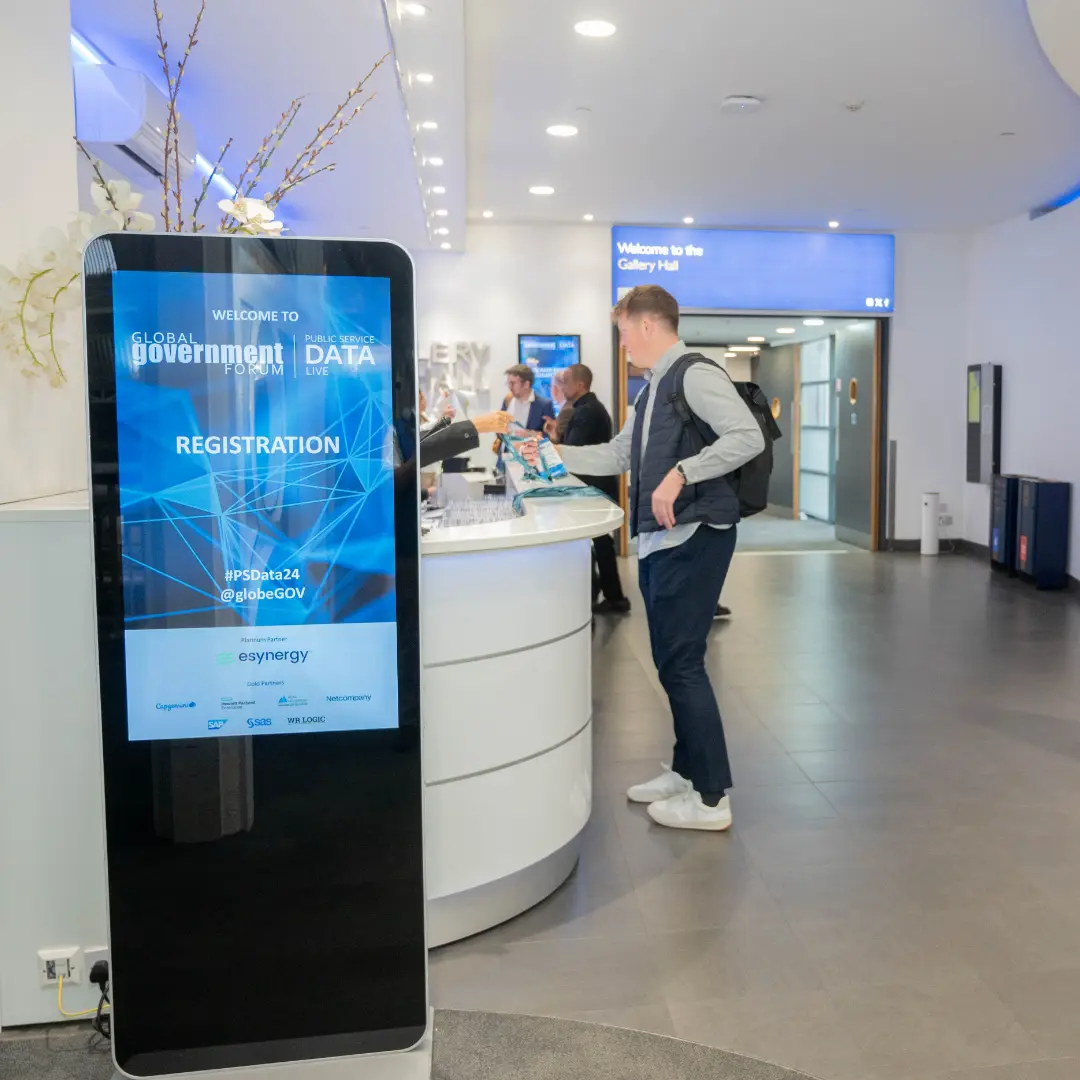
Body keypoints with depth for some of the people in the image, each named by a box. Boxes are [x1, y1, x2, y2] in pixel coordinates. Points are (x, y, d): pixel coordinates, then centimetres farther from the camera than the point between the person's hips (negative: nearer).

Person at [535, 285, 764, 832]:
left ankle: (711, 797, 3)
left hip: (692, 536, -10)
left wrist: (681, 473, -25)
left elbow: (748, 437, -22)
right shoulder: (652, 390, 18)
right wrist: (555, 455, 23)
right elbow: (617, 454, 26)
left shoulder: (695, 376, -11)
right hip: (658, 540, 10)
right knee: (672, 662, 15)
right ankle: (686, 770, 28)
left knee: (682, 663, -7)